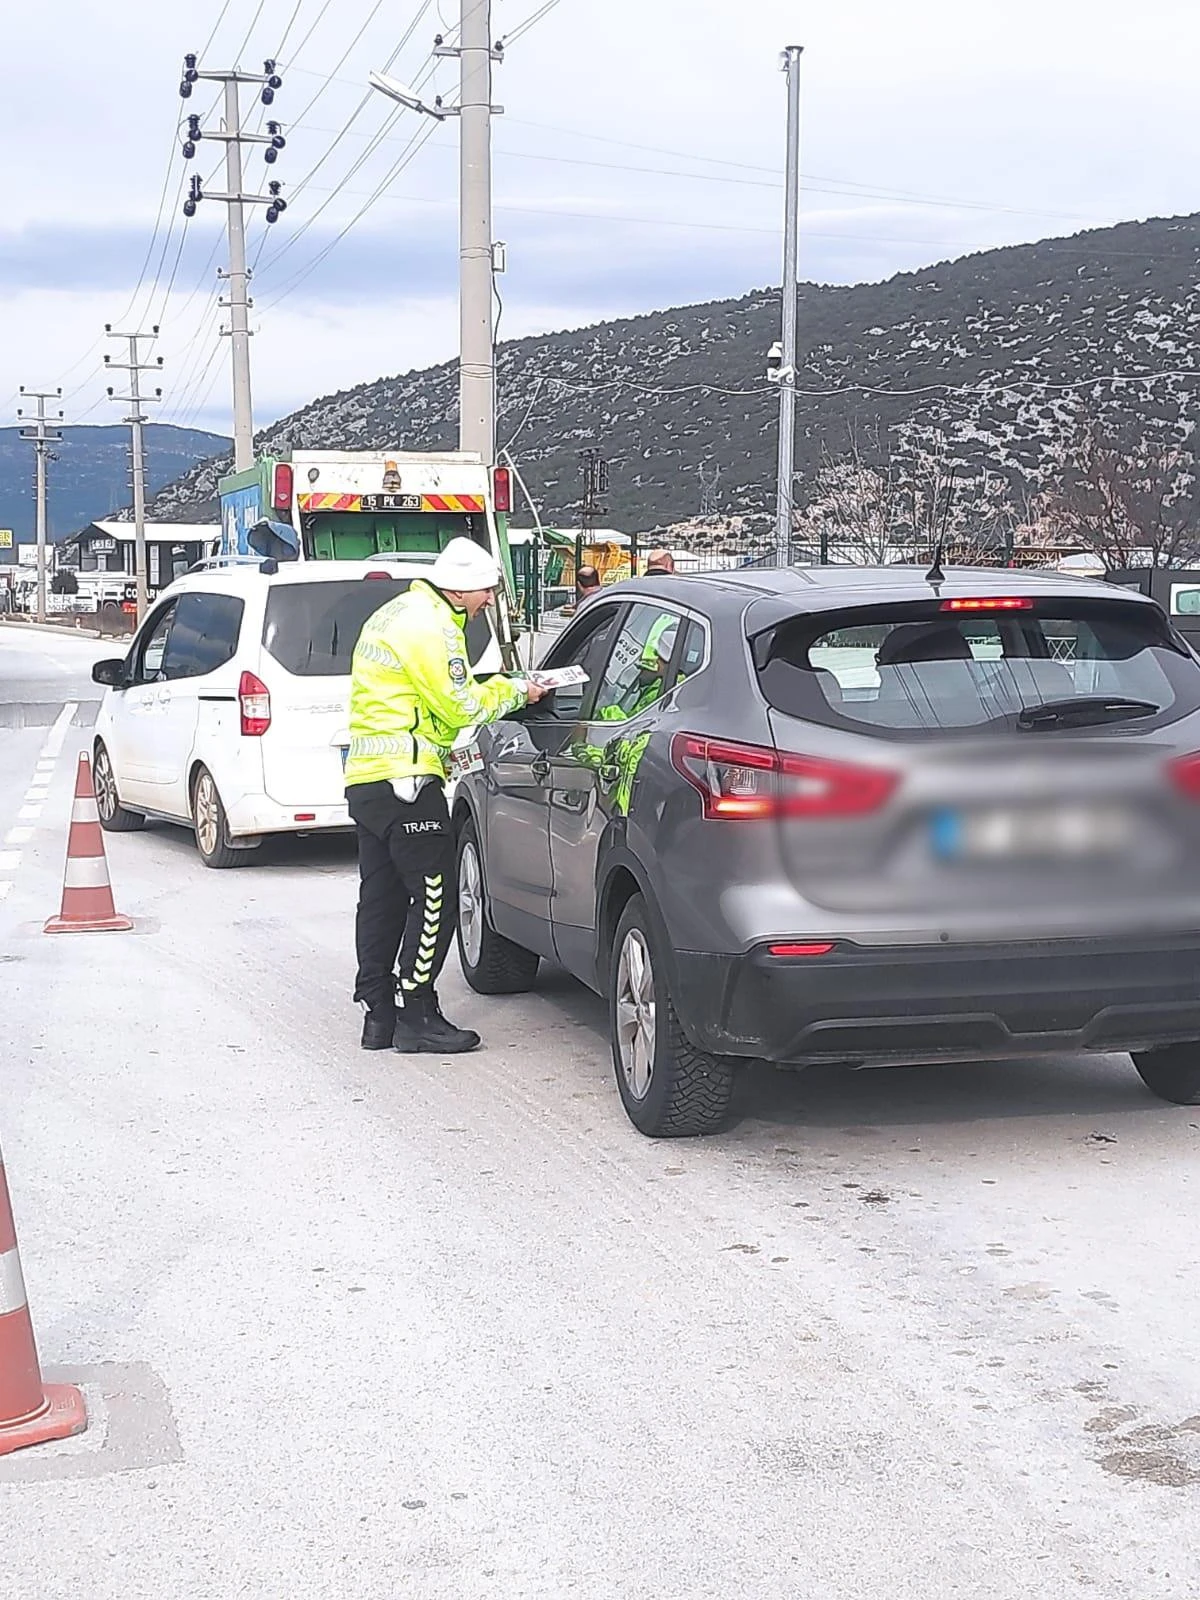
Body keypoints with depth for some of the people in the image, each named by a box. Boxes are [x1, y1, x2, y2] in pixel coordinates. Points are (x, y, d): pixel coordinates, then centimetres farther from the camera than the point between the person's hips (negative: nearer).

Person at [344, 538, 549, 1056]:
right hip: (405, 780, -11)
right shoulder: (430, 625, -13)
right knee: (434, 897, -5)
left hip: (366, 778, 11)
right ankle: (416, 1016, -4)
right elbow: (462, 707, -12)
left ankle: (380, 1013, 15)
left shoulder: (398, 614, 20)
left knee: (382, 897, 11)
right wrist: (514, 691, 2)